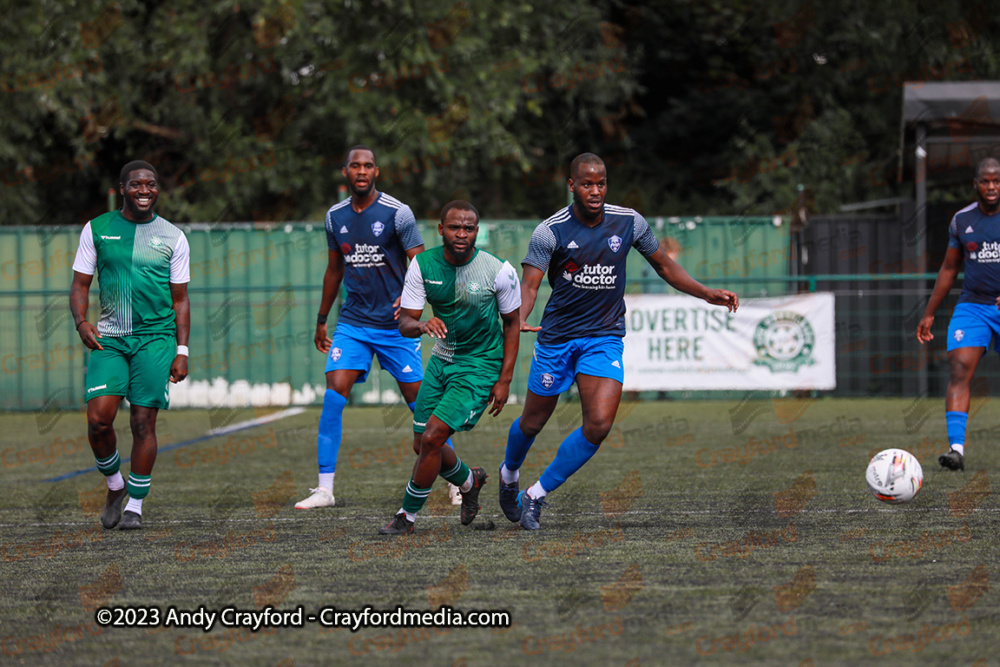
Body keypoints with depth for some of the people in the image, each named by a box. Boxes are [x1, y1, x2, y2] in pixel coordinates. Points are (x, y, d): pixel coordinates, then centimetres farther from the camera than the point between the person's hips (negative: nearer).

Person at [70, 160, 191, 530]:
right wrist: (81, 322, -11)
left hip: (156, 339, -1)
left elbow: (180, 299, 9)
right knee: (98, 419, -11)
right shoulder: (97, 230, 7)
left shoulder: (173, 237, 6)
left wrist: (181, 352, 2)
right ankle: (115, 485, 14)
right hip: (108, 339, 1)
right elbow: (80, 284, 9)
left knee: (143, 423, -5)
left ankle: (135, 505, 8)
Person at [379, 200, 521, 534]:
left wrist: (505, 380, -9)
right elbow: (405, 324, -9)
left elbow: (512, 322, -4)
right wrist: (422, 325, -34)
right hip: (442, 357, 5)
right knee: (422, 443, 8)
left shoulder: (499, 271, -17)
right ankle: (469, 481, 39)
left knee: (432, 437, -16)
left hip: (480, 365, -5)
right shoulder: (423, 265, -10)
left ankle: (407, 515, 1)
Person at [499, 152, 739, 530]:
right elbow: (529, 285, -18)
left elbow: (664, 265, 10)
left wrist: (707, 294, 0)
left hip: (605, 338, 1)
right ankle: (508, 475, 46)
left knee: (599, 424, -17)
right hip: (556, 338, -1)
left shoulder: (629, 223, -4)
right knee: (533, 422, 11)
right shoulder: (550, 232, -13)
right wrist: (519, 320, -39)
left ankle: (536, 495, -2)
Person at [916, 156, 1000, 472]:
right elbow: (949, 269, 16)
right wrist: (929, 313, 16)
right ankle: (956, 448, -26)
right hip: (972, 306, 2)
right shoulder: (961, 221, 7)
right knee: (959, 369, -18)